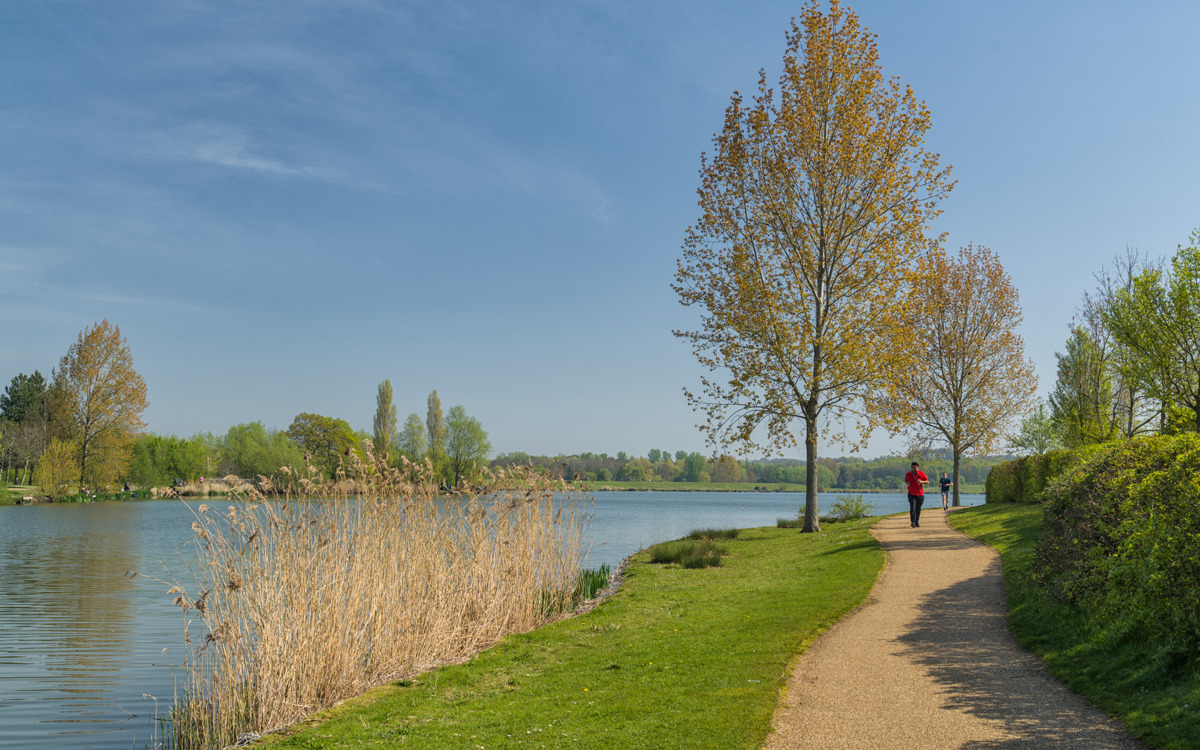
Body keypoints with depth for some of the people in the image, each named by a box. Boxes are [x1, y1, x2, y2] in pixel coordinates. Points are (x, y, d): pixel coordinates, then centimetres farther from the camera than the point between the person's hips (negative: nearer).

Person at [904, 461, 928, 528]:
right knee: (912, 508, -17)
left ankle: (917, 522, 23)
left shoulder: (921, 473, -4)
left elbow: (927, 481, 1)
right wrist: (907, 483, -8)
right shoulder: (908, 474, -1)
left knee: (918, 509, 7)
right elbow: (905, 481, 16)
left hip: (920, 494, 1)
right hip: (911, 494, -1)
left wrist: (921, 481, -19)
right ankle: (912, 522, -24)